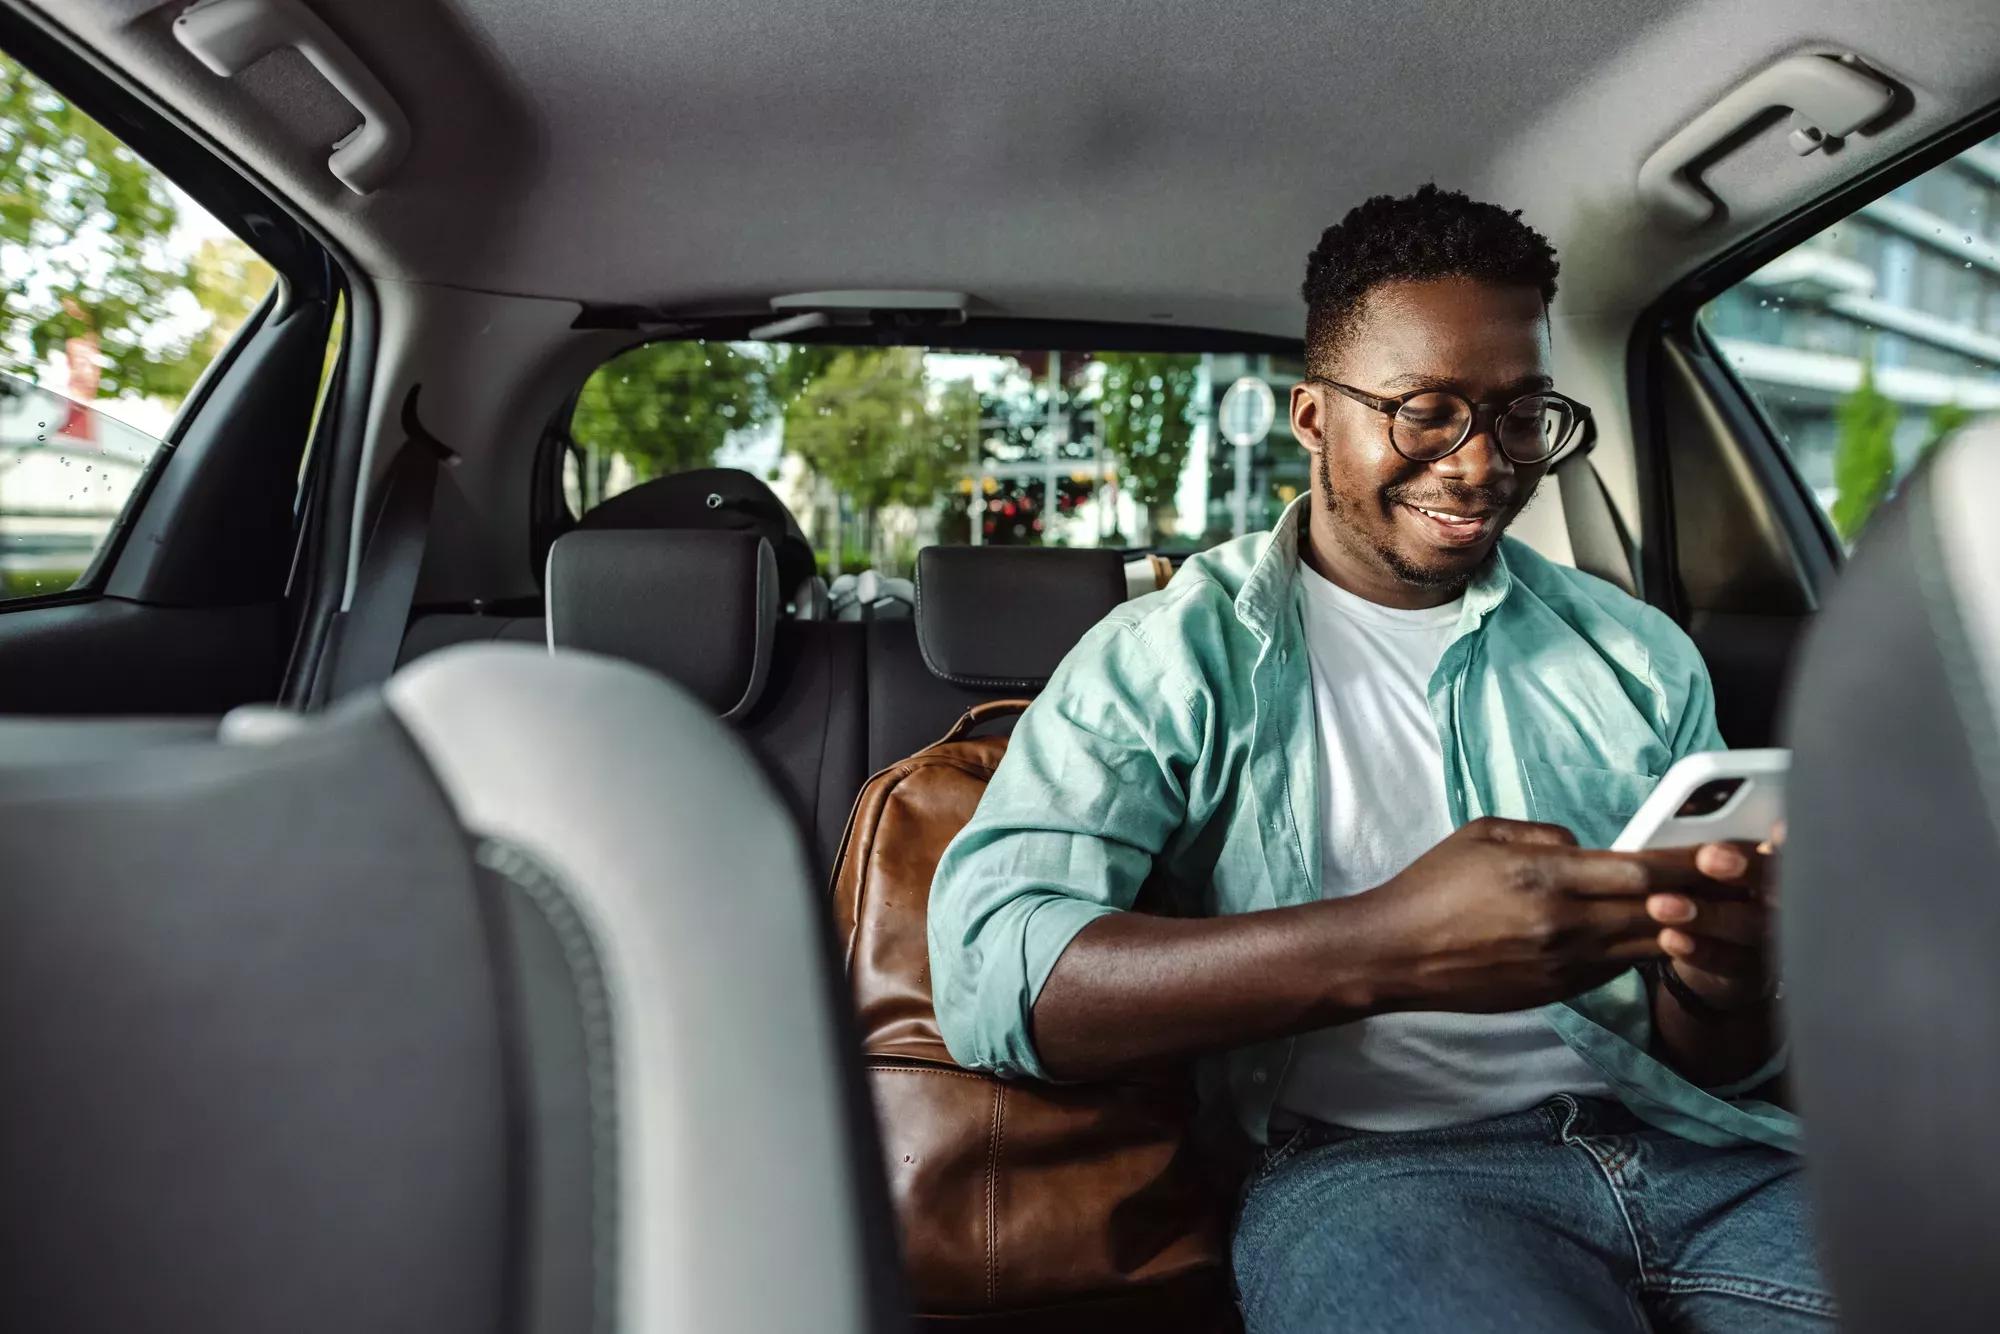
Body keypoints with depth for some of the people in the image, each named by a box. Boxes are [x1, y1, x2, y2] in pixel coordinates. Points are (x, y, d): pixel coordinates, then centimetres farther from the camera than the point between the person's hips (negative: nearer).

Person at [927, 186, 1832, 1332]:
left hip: (1703, 1153, 5)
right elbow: (991, 978, -14)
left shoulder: (1640, 656, 15)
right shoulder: (1174, 657, 2)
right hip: (1368, 1164, -4)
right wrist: (1383, 948, -26)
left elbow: (1724, 1066, 16)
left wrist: (1731, 973, -11)